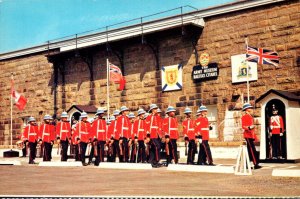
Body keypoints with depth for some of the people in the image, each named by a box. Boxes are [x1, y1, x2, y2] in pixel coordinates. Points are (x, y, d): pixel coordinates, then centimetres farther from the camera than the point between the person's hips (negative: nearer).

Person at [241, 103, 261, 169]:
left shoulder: (250, 117, 20)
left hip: (251, 136, 10)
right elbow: (243, 126, -17)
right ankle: (256, 164, -13)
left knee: (250, 151, 9)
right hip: (248, 136, -10)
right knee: (253, 150, -12)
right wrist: (249, 127, -36)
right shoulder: (244, 117, -8)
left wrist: (254, 136, 21)